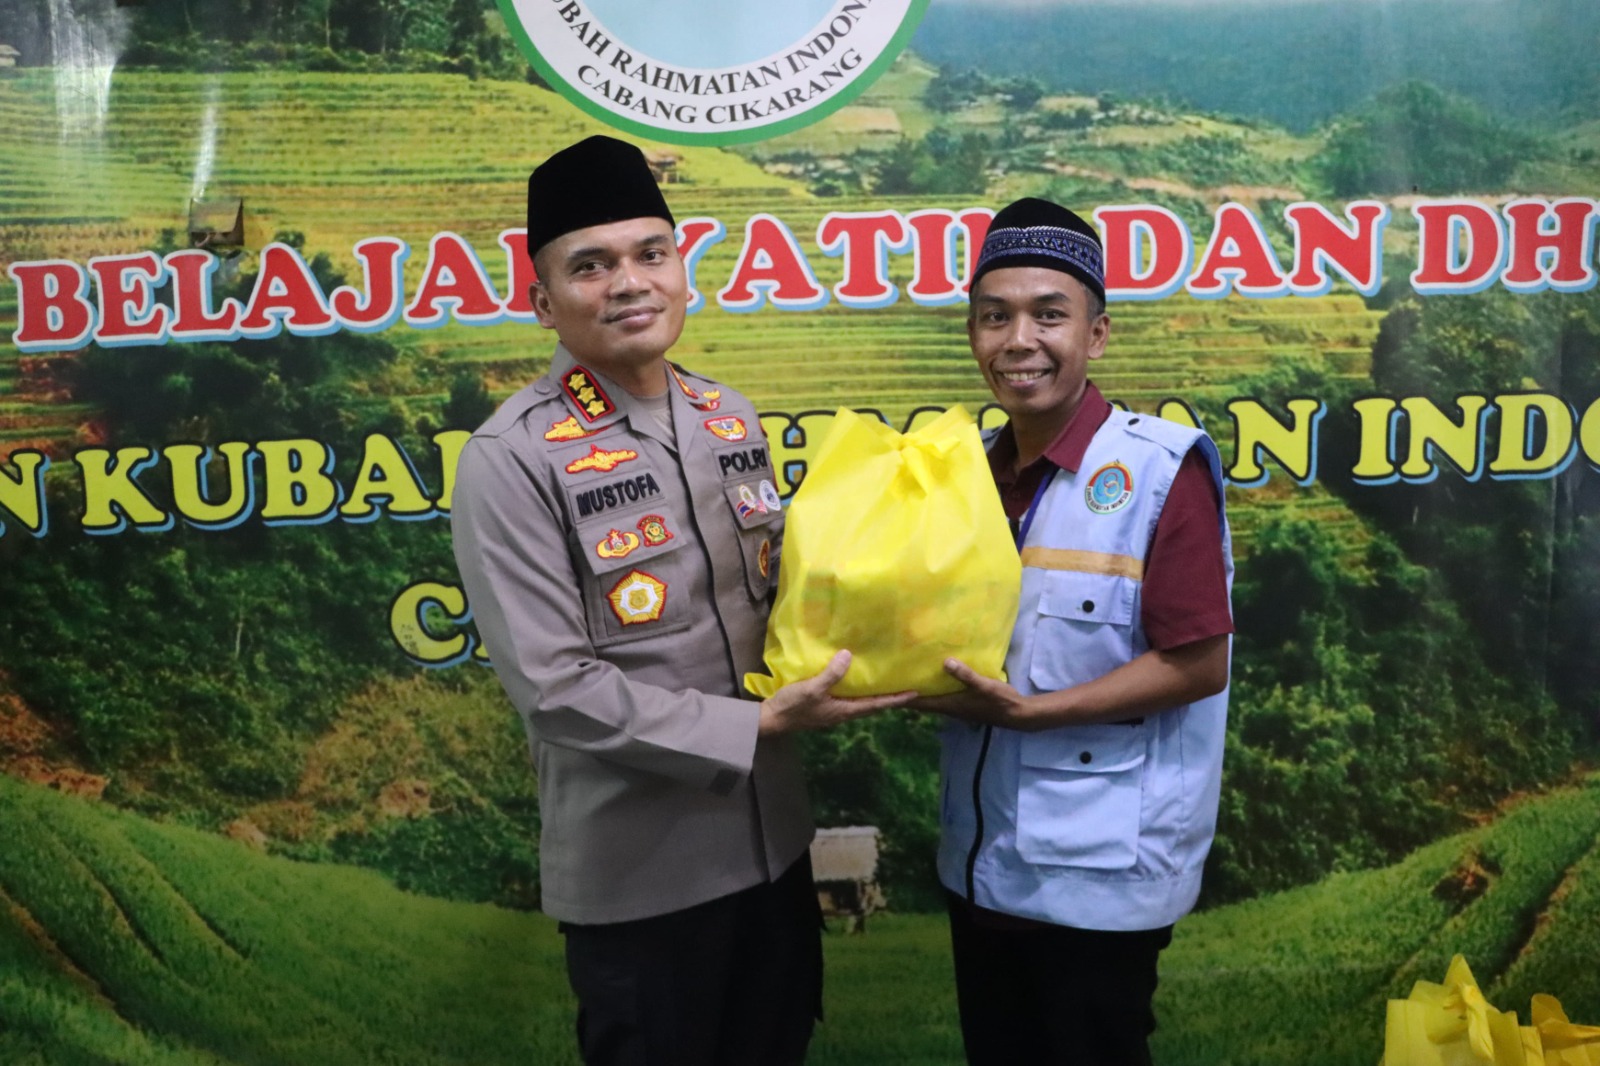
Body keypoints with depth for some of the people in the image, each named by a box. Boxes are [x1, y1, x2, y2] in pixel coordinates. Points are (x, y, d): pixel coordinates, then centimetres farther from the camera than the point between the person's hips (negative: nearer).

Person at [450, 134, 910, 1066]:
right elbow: (556, 687, -20)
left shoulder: (733, 420, 4)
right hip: (636, 873, -6)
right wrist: (758, 725, -21)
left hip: (771, 837, 6)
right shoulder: (514, 458, -16)